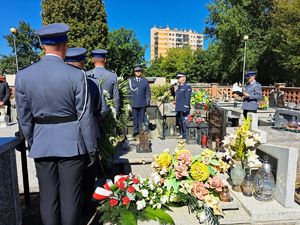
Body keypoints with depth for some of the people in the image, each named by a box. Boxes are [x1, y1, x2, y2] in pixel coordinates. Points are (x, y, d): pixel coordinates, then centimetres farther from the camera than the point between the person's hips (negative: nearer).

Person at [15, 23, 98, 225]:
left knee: (48, 198, 16)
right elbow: (85, 117, -10)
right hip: (71, 144, -3)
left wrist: (32, 144, 19)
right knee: (70, 197, 10)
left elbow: (25, 119, 6)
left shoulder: (23, 76, -1)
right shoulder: (76, 75, -13)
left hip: (41, 145, 4)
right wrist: (91, 149, 0)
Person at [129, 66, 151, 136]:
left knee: (142, 117, 4)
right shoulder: (131, 80, 8)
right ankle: (136, 130, 14)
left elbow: (148, 92, 7)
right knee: (135, 117, 4)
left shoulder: (145, 81, 8)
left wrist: (148, 101, 1)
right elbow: (132, 89, -1)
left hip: (143, 103, 0)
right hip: (134, 103, 0)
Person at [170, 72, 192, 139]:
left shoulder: (187, 87, -8)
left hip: (184, 110, -9)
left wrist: (185, 109, -20)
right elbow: (176, 96, 25)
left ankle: (186, 137, 1)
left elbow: (187, 98, -14)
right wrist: (172, 91, 8)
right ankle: (181, 136, 26)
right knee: (180, 124, 15)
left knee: (184, 124, -7)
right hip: (178, 109, 9)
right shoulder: (179, 87, 19)